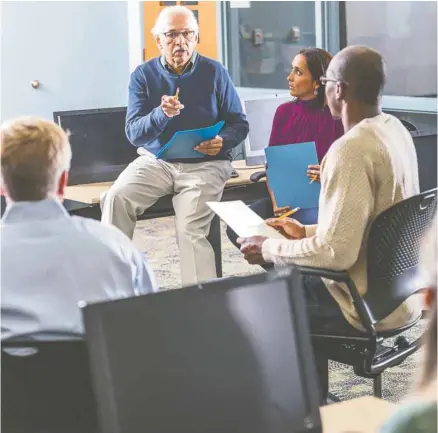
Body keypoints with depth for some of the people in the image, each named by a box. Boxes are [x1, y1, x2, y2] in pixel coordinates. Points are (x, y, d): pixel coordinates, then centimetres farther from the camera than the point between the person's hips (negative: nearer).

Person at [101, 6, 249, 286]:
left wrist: (223, 142, -21)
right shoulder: (144, 75, 1)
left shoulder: (215, 72, -1)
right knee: (116, 198, -24)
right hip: (156, 161, 2)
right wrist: (162, 114, -27)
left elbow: (239, 124, 3)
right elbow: (134, 133, -6)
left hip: (205, 164, -2)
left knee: (191, 230, -25)